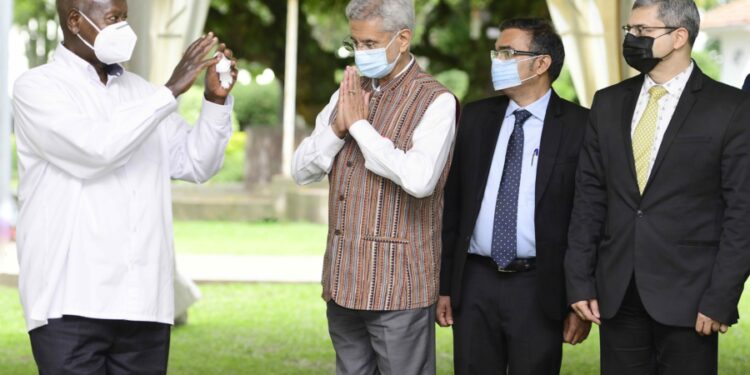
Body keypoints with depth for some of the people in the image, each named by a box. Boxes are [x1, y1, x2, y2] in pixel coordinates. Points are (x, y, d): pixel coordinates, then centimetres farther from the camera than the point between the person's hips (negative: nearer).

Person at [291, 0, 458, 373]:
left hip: (397, 286, -6)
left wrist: (360, 125, -16)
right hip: (343, 281, 7)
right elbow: (302, 170, 9)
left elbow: (420, 179, -25)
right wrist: (338, 127, -8)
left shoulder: (435, 101, -10)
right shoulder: (348, 93, 11)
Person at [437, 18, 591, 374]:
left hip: (539, 289, -3)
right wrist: (444, 285, 7)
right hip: (475, 283, 4)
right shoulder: (475, 117, 8)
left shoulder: (578, 126, -5)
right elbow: (452, 203, 10)